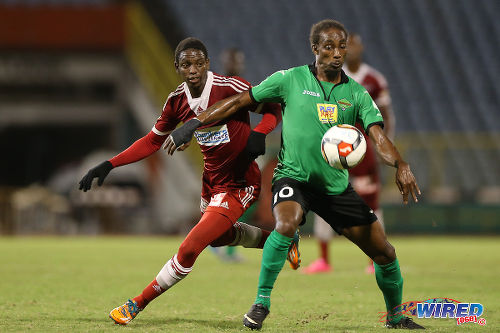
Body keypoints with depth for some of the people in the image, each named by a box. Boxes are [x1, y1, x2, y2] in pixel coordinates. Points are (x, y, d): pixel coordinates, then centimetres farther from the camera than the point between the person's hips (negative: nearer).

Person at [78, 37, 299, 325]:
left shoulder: (229, 87, -22)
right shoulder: (177, 101, -4)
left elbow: (273, 109, -11)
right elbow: (153, 141, 8)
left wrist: (259, 133, -32)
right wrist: (109, 165, 1)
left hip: (238, 185, -8)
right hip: (212, 181, 8)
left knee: (190, 249, -13)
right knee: (217, 236, 31)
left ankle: (138, 304, 0)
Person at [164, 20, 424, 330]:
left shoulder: (356, 93, 1)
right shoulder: (291, 80, -5)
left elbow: (379, 136, -9)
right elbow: (239, 101, 0)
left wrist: (401, 165, -29)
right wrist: (193, 124, -6)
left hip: (337, 185, 3)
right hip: (293, 177, -3)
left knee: (385, 253, 3)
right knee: (286, 225, -36)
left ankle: (397, 315, 29)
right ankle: (262, 302, -19)